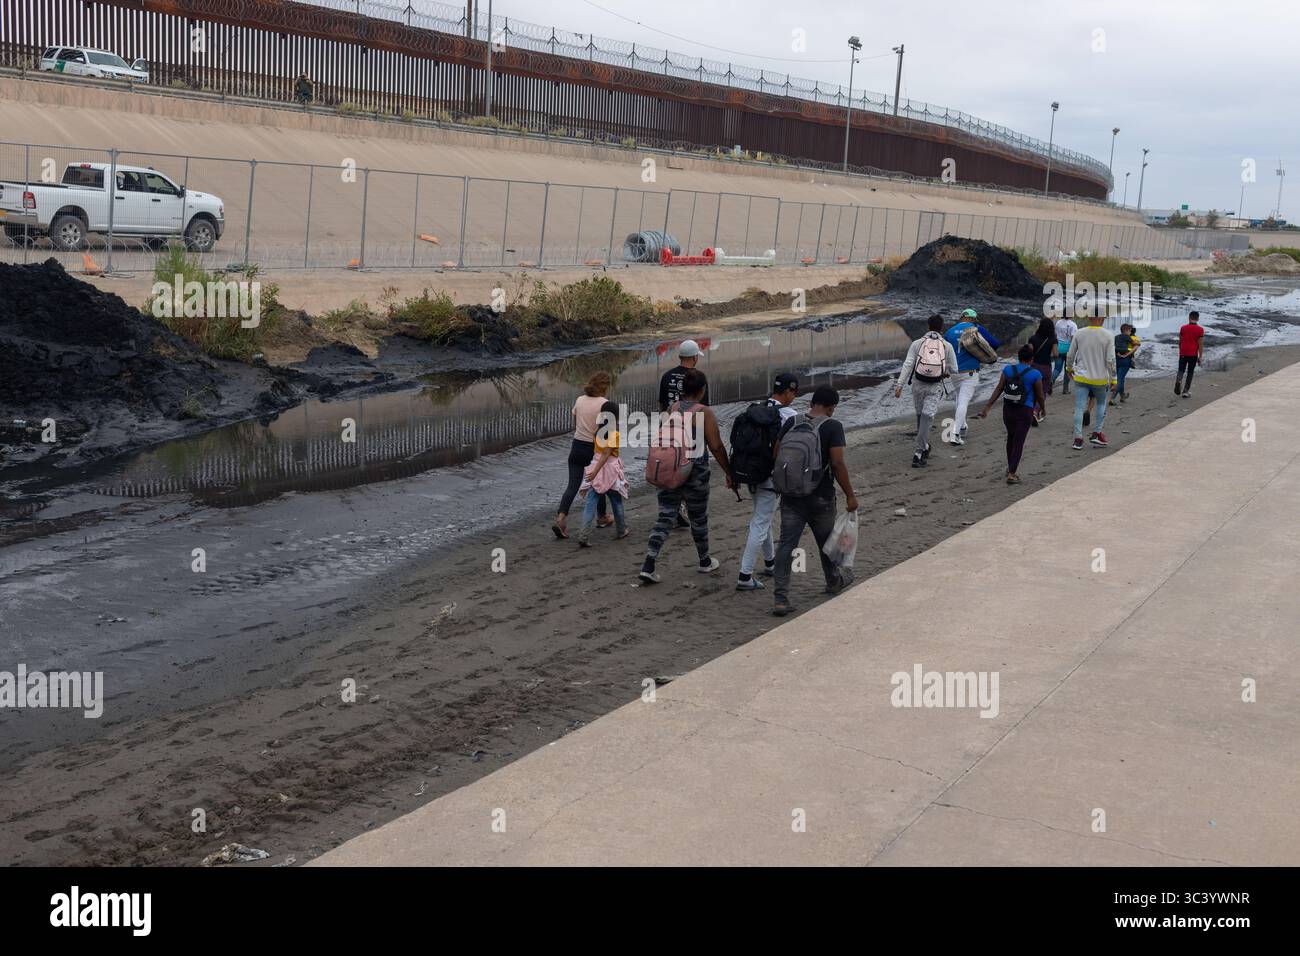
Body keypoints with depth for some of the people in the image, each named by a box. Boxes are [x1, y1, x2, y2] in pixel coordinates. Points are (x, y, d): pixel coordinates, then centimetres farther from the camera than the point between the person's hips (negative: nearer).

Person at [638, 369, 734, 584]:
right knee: (698, 518, 15)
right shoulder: (705, 413, -11)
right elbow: (716, 447, -10)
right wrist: (729, 473, 0)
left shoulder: (672, 409, 3)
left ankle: (648, 566, -6)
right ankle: (705, 562, 34)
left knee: (665, 517, 6)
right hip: (695, 470, -4)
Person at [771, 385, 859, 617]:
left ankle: (780, 598, -6)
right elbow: (837, 463, -17)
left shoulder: (791, 423, 2)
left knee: (786, 544, 1)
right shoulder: (832, 427, -12)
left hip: (791, 495, 3)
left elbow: (776, 455, 5)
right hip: (820, 496, -3)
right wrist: (850, 495, -10)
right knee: (826, 541, 20)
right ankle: (834, 581, 44)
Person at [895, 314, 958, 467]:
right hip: (935, 387, -1)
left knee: (920, 415, 21)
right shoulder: (947, 346, 2)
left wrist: (899, 385, -12)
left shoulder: (917, 343, 0)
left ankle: (925, 447, 36)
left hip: (918, 384, 1)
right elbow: (954, 370, 3)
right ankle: (919, 454, -17)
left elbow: (907, 365, -9)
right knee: (927, 418, -7)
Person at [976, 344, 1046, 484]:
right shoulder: (1036, 374, -9)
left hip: (1008, 409, 4)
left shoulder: (1008, 370, -1)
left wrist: (987, 408, -2)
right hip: (1025, 411, -4)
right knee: (1019, 442, 0)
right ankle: (1012, 474, -5)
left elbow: (998, 390, -3)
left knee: (1011, 438, 22)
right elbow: (1040, 396, -2)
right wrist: (1041, 409, 17)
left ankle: (1011, 468, 34)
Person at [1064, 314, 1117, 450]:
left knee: (1079, 408, 2)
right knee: (1101, 404, 21)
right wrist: (1113, 378, 0)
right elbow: (1110, 360, -10)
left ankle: (1078, 438, -1)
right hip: (1100, 379, -1)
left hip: (1081, 377, 1)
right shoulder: (1107, 336, -10)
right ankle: (1097, 434, 18)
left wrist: (1069, 368, 23)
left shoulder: (1079, 334, -4)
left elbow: (1070, 355, 4)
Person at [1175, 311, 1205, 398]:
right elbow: (1201, 344, -7)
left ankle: (1178, 380, -25)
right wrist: (1200, 357, -2)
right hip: (1193, 354, -1)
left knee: (1181, 370, 8)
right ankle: (1185, 391, 8)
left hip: (1183, 353, 1)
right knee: (1190, 373, 9)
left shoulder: (1183, 328, 1)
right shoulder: (1200, 330, -6)